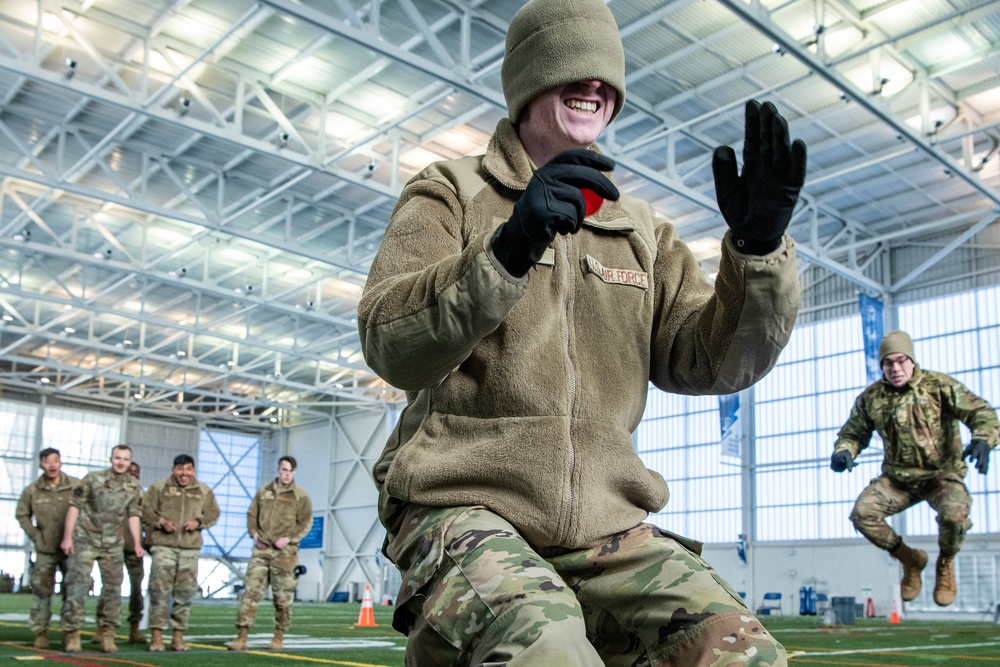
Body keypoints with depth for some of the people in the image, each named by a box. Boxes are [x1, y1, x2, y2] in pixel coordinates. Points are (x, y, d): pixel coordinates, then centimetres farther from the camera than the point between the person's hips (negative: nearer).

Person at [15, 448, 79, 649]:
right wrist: (35, 535, 3)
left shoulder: (76, 486, -8)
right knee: (41, 589, 3)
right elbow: (22, 514, 12)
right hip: (45, 550, 1)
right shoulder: (32, 491, -1)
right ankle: (40, 632, 12)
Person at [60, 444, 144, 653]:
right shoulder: (92, 479, -7)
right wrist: (67, 537, -8)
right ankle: (71, 632, 2)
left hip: (112, 543, 3)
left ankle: (107, 633, 14)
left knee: (113, 587, 4)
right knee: (78, 583, -6)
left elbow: (133, 516, 4)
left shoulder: (134, 488, 1)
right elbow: (74, 506, -4)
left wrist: (137, 543, -3)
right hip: (85, 540, -3)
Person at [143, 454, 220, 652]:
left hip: (190, 548, 3)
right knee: (160, 590, -6)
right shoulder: (159, 488, 5)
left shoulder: (204, 491, 12)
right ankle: (156, 635, 2)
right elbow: (146, 511, 4)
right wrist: (161, 522, -12)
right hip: (163, 546, -2)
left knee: (186, 592, 4)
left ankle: (178, 636, 13)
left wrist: (198, 522, -4)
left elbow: (213, 513, 15)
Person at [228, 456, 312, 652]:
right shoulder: (263, 491, 11)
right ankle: (241, 637, -2)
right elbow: (252, 514, 17)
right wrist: (254, 533, 1)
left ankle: (279, 637, 17)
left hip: (284, 552, -2)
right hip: (261, 549, 3)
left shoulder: (301, 497, 0)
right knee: (250, 591, -4)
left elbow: (306, 522, -1)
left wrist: (289, 538, -12)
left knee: (282, 596, 3)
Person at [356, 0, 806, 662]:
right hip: (464, 505, -4)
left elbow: (711, 361, 5)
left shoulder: (640, 228, 17)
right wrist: (506, 251, -28)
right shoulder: (451, 193, 6)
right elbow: (391, 347, -11)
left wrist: (759, 247, -12)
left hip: (603, 522, 5)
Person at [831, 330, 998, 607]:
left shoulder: (939, 386, -10)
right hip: (898, 478, 3)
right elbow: (853, 432, 8)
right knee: (862, 512, -20)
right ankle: (910, 559, 9)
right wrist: (843, 452, -16)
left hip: (942, 474, -3)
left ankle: (945, 564, 3)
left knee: (954, 513, -34)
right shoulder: (871, 397, -1)